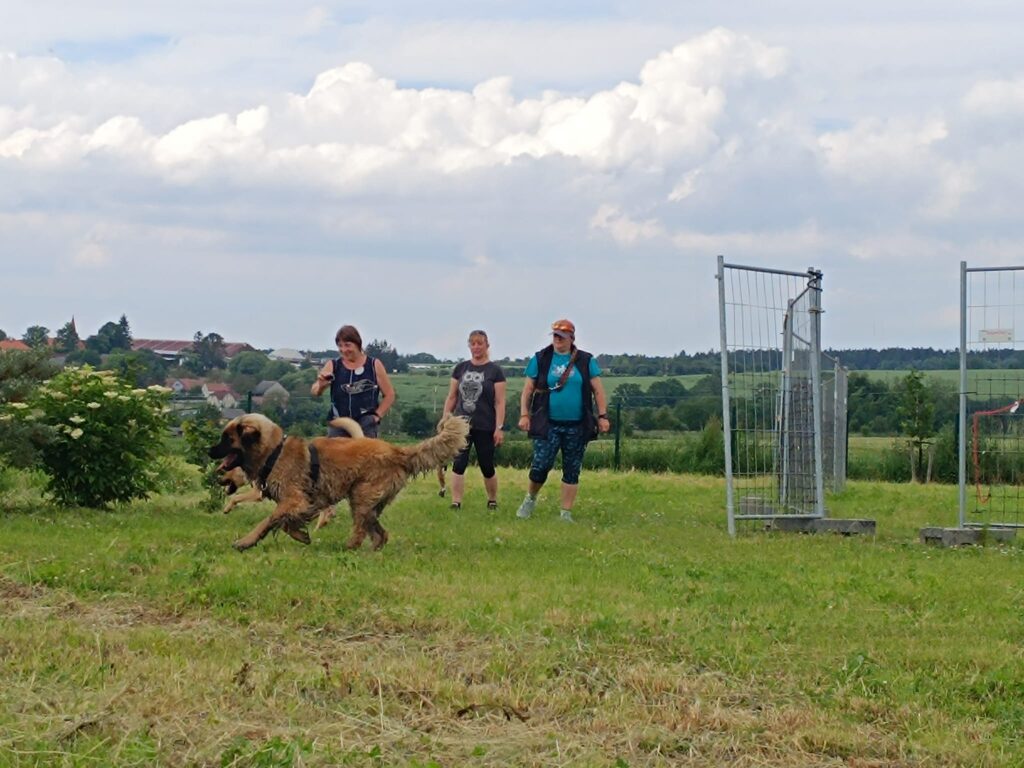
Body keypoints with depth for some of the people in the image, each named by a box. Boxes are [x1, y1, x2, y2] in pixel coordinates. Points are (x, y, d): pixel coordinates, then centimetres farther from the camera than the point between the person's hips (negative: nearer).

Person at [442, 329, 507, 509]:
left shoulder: (494, 371, -1)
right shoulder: (461, 368, 9)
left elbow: (500, 402, -4)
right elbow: (451, 397, 13)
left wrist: (499, 428, -9)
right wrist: (445, 418, 6)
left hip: (485, 427, -2)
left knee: (487, 467, 6)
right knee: (458, 465, -8)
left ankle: (492, 501, 25)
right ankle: (455, 504, -9)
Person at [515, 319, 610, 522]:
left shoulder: (586, 361, 5)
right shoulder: (540, 359, 4)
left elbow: (598, 390, 7)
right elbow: (528, 389, 7)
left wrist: (602, 416, -1)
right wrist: (524, 414, -3)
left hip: (576, 427, 1)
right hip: (548, 425, -1)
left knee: (572, 471, 5)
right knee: (540, 466, -8)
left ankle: (566, 513, 13)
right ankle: (531, 498, 20)